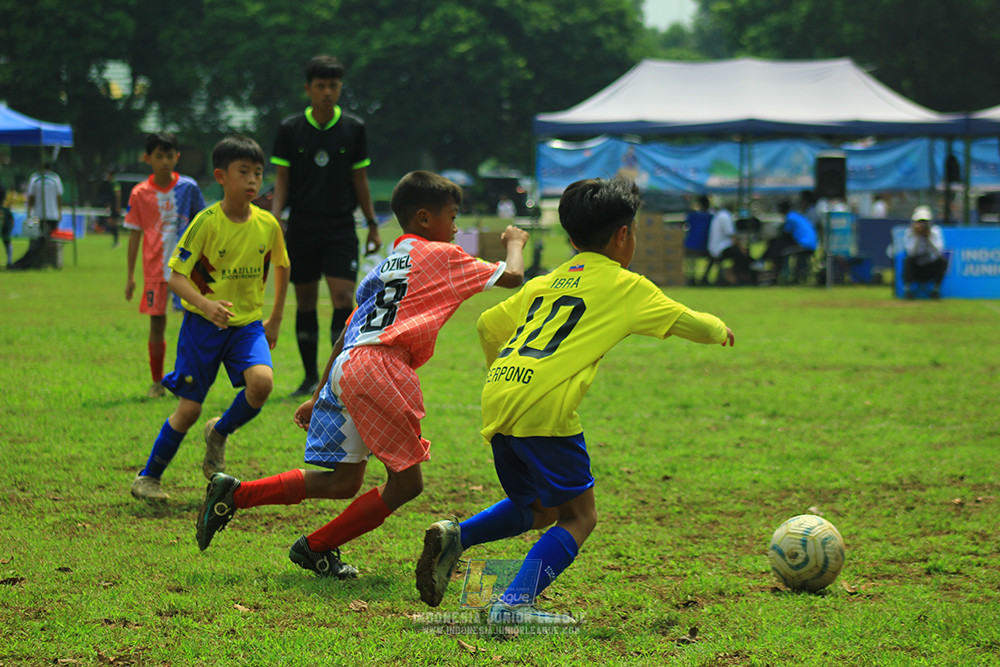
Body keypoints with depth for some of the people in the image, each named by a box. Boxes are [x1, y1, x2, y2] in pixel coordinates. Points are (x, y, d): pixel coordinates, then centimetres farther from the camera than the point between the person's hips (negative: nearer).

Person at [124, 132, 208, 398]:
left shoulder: (188, 187, 0)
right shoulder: (140, 194, 1)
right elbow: (134, 235, 6)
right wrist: (129, 276, 4)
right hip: (155, 268, 1)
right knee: (156, 324, 3)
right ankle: (157, 382, 14)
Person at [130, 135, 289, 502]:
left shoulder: (267, 224, -3)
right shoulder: (207, 222, -14)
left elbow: (281, 268, 16)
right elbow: (175, 277, -14)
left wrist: (275, 320, 16)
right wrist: (205, 304, -31)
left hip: (247, 324, 3)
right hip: (202, 325, -3)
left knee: (262, 382, -24)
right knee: (189, 409, -3)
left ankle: (219, 433, 6)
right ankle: (148, 478, 18)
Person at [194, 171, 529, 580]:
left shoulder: (387, 266, 28)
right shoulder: (440, 255, 6)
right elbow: (511, 276, 7)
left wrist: (319, 397, 28)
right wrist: (515, 243, 29)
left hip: (346, 366, 9)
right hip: (378, 367, -9)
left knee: (344, 481, 12)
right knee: (405, 482, -1)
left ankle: (235, 494, 8)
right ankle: (316, 549, 5)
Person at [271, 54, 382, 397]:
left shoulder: (354, 128, 4)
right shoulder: (290, 129, 2)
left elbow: (360, 179, 10)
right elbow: (282, 179, 3)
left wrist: (372, 224, 9)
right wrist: (274, 219, -10)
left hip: (341, 228, -1)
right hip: (302, 227, 1)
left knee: (344, 299, -12)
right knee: (305, 303, 6)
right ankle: (311, 376, 17)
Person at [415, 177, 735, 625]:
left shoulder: (546, 283, 26)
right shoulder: (624, 285, 9)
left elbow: (488, 325, 27)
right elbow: (684, 321, 18)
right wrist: (719, 331, 39)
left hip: (497, 403, 7)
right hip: (544, 409, -7)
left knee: (539, 510, 24)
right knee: (578, 517, 4)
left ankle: (455, 536, 3)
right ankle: (515, 602, -14)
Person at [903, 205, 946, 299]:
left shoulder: (935, 231, -8)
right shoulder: (909, 233, -10)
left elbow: (938, 252, -24)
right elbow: (911, 252, -25)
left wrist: (928, 237, -28)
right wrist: (916, 236, -28)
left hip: (931, 269, 1)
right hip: (915, 270, -1)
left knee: (943, 261, -27)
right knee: (908, 260, -31)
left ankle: (936, 289, -10)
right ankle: (907, 289, -16)